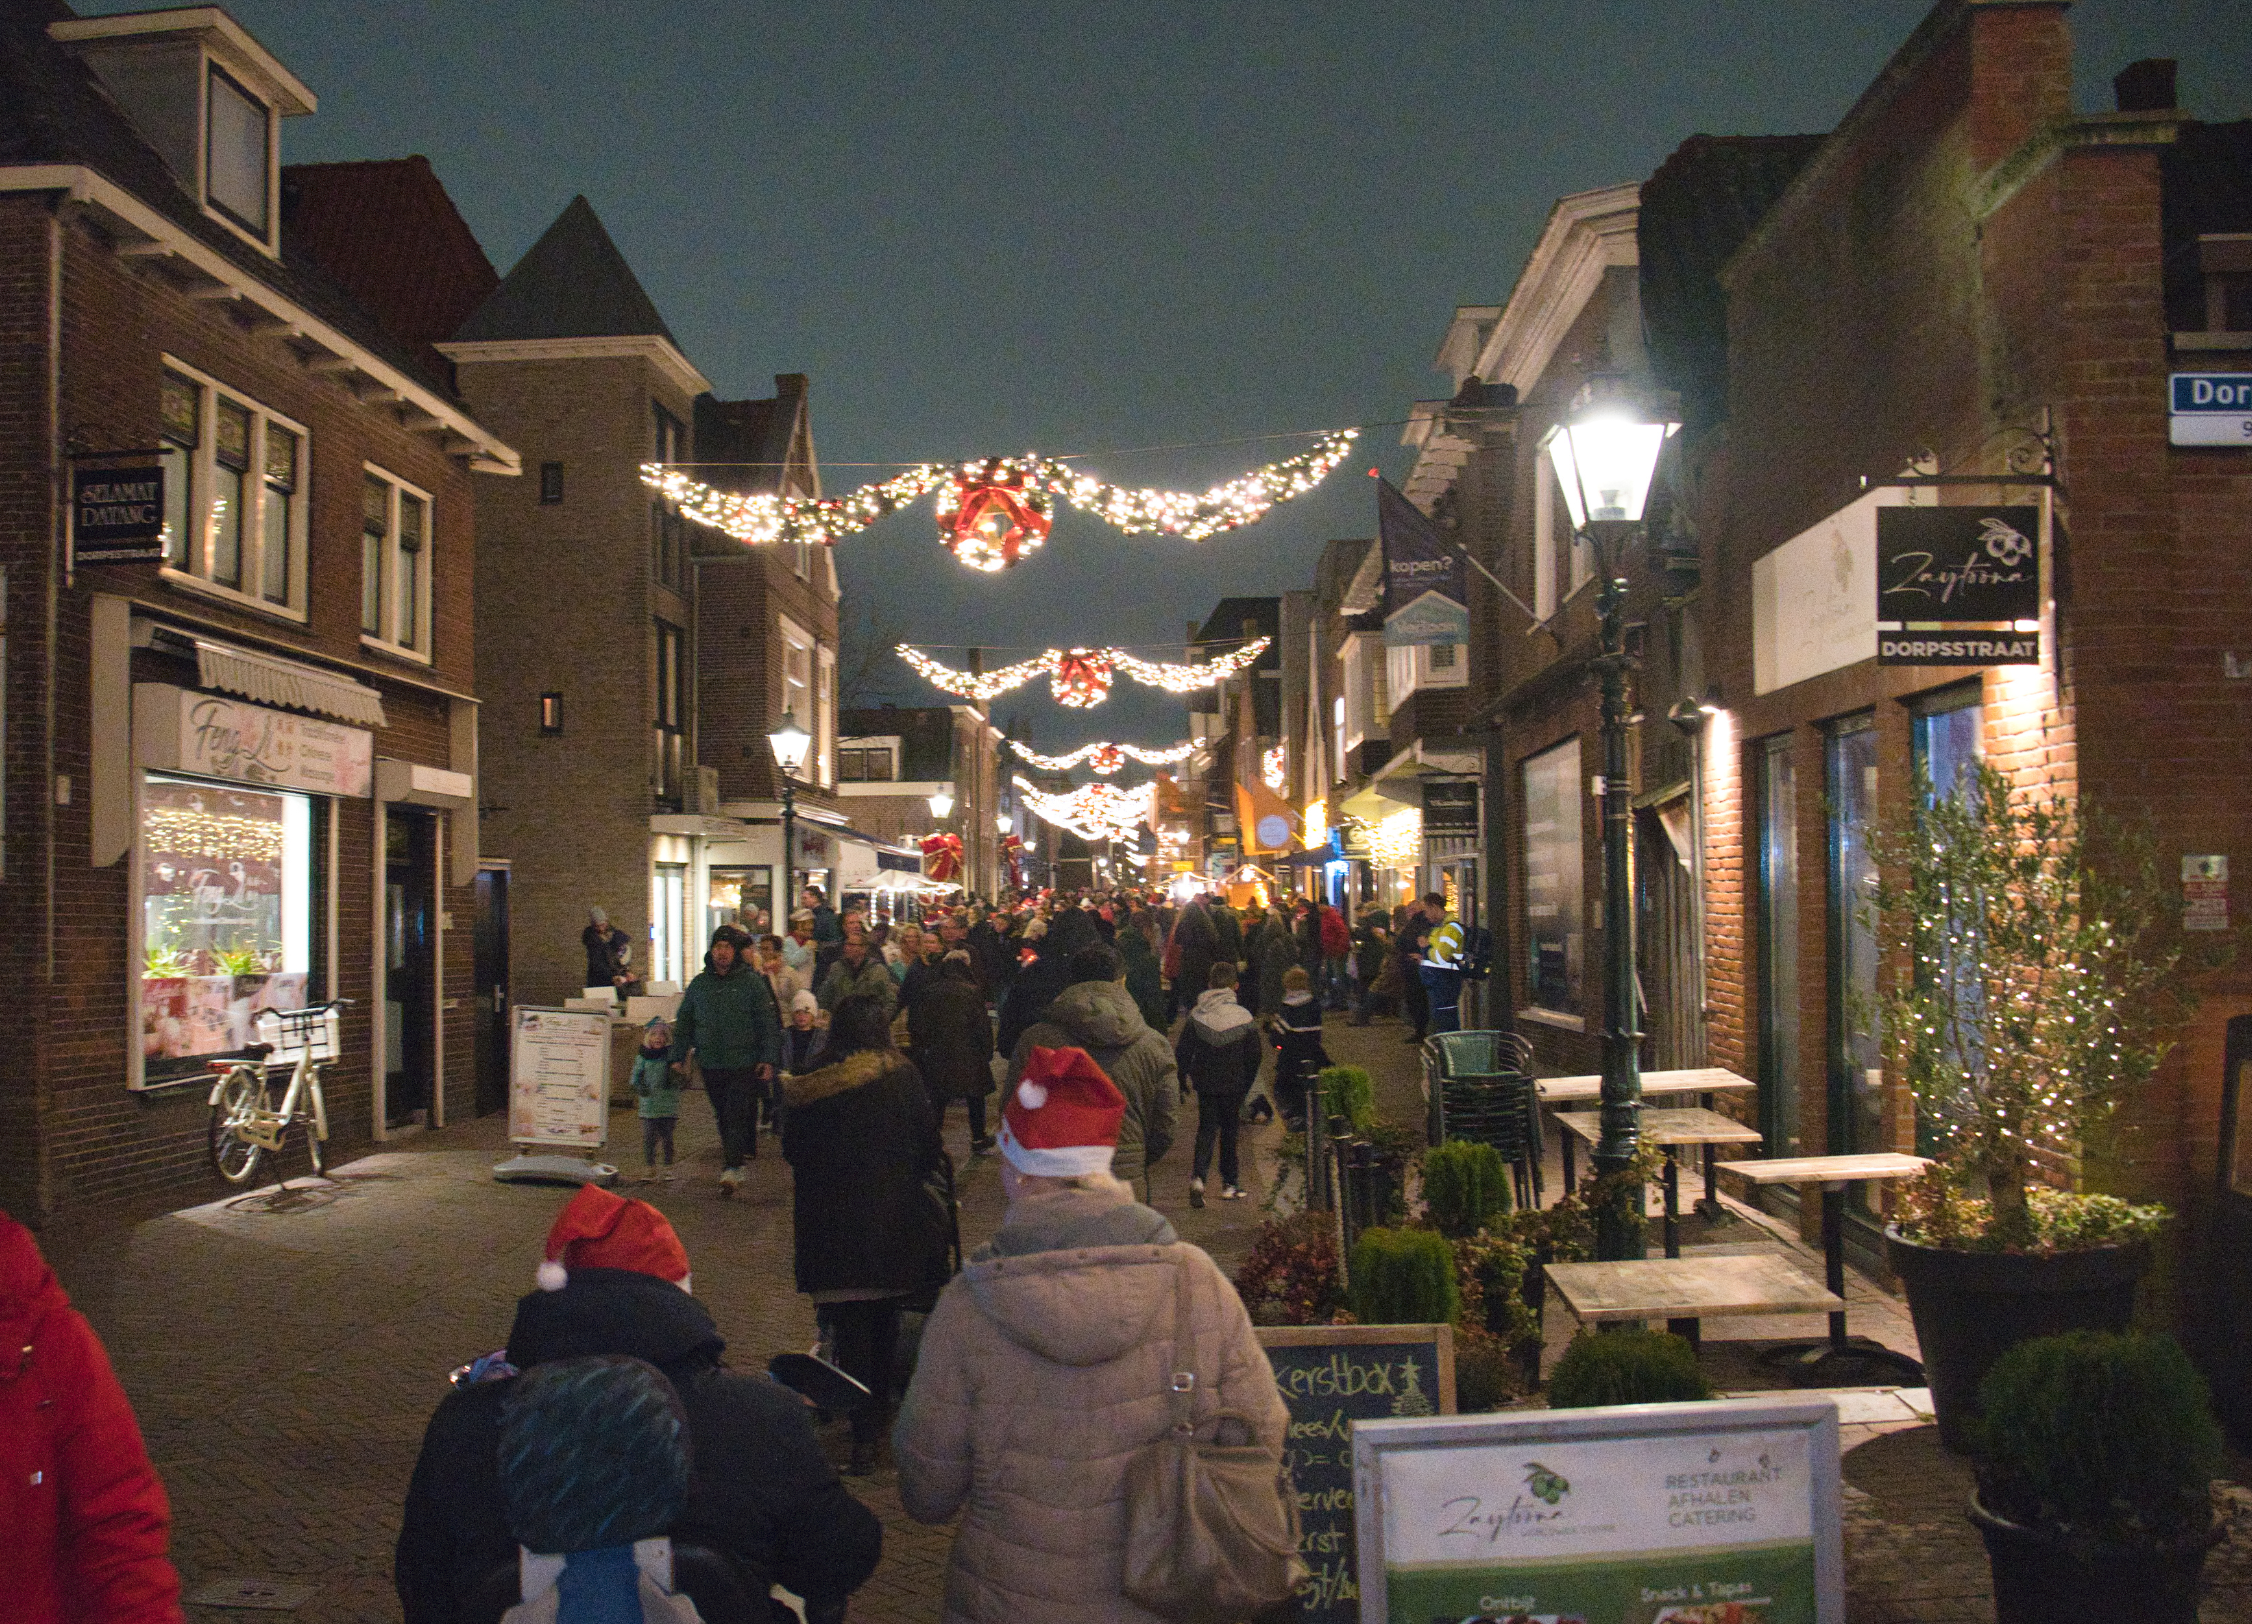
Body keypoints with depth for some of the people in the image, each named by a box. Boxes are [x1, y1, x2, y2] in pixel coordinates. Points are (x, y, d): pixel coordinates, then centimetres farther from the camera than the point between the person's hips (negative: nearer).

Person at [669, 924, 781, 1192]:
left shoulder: (752, 982, -1)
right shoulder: (699, 984, 10)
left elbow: (769, 1023, -1)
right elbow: (683, 1022, 17)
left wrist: (769, 1059, -8)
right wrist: (678, 1057, 11)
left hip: (745, 1065, -4)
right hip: (711, 1065, 4)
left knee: (737, 1115, -11)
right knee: (724, 1118, 10)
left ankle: (731, 1169, -13)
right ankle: (737, 1167, 21)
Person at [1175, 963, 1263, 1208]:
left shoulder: (1196, 1015, -5)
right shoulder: (1244, 1017, -8)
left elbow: (1182, 1053, -2)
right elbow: (1254, 1057, -2)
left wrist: (1183, 1080, 11)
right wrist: (1246, 1085, 11)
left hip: (1204, 1083, 1)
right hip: (1234, 1085, -1)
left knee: (1206, 1128, 8)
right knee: (1229, 1131, 13)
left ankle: (1198, 1176, -14)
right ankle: (1229, 1183, 20)